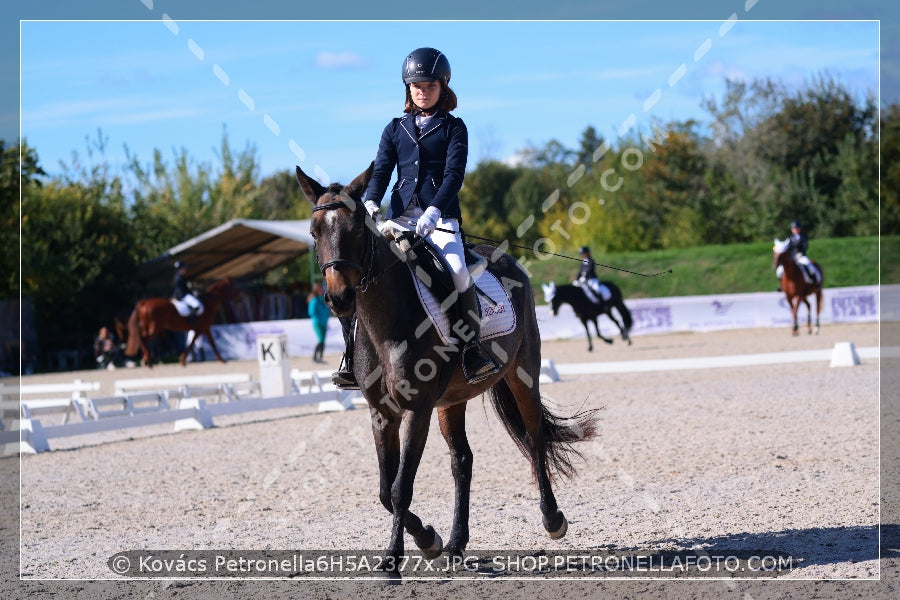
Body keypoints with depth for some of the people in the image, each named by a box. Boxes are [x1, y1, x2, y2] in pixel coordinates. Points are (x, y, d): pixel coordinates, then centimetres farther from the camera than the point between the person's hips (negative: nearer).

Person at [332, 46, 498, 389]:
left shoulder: (453, 128, 7)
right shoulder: (395, 129, 17)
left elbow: (454, 174, -6)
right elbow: (381, 170, 8)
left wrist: (434, 211, -23)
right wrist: (370, 203, -14)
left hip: (440, 216, -3)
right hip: (400, 217, 3)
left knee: (457, 271, -31)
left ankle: (472, 350, -21)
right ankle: (354, 356, -5)